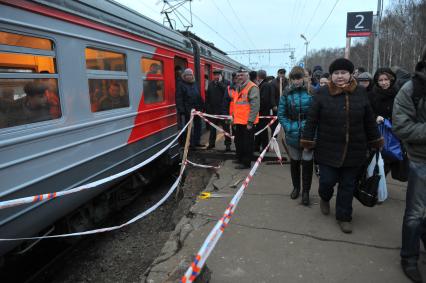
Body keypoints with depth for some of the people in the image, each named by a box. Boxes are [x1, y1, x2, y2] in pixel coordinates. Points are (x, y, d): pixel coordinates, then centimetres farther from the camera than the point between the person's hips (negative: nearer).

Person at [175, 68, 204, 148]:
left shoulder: (195, 84, 16)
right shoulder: (181, 84, -4)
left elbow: (199, 96, 20)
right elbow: (179, 98, -11)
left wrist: (202, 106, 13)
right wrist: (181, 109, -18)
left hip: (197, 108, 7)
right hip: (187, 109, -7)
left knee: (198, 125, 11)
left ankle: (196, 142, 23)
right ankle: (191, 143, 8)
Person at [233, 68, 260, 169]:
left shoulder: (252, 87, -13)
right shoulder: (238, 87, 15)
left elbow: (255, 105, -19)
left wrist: (250, 121, -21)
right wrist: (234, 116, 22)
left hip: (248, 122, -9)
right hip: (239, 121, 9)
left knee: (247, 142, 0)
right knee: (238, 141, 19)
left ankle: (246, 162, 11)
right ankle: (240, 158, 35)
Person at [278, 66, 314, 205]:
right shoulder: (287, 94, -2)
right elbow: (281, 114, 2)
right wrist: (289, 127, -10)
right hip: (292, 135, 2)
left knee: (307, 163, 2)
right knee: (294, 162, 16)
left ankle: (306, 192, 18)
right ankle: (296, 187, 35)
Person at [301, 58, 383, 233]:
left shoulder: (360, 93, 1)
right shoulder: (323, 94, -5)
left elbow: (369, 121, 9)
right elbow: (312, 120, -4)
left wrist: (375, 142, 13)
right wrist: (307, 141, -7)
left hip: (354, 151, 2)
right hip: (328, 150, -2)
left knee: (348, 185, 10)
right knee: (327, 180, 0)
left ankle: (343, 217, 29)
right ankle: (325, 198, 37)